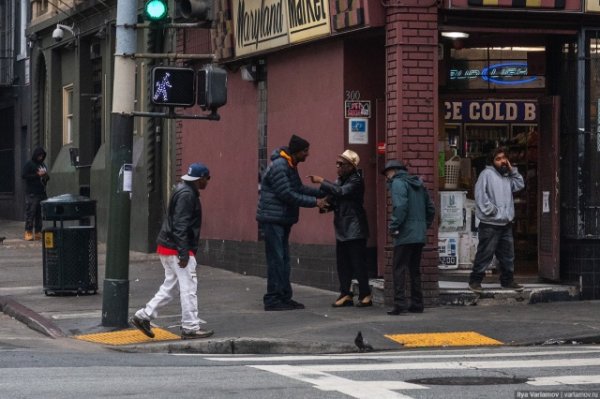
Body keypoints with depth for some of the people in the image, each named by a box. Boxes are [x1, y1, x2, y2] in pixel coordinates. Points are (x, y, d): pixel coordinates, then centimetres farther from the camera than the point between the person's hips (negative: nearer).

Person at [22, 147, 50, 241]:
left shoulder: (43, 165, 19)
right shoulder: (29, 164, -2)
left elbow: (47, 177, 28)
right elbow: (24, 176, -11)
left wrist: (46, 176, 3)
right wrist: (37, 175, -16)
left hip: (42, 193, 7)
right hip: (32, 193, -7)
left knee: (40, 214, 5)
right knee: (30, 213, -9)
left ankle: (38, 232, 9)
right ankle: (28, 233, -8)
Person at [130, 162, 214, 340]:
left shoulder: (183, 190, 16)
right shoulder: (186, 194, -16)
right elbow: (180, 225, -22)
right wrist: (183, 253, -23)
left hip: (166, 247, 10)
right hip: (177, 249, -10)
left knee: (170, 286, 15)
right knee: (188, 287, -4)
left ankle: (143, 316, 13)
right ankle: (190, 328, 0)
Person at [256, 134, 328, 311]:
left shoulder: (289, 166, 13)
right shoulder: (279, 166, -19)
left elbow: (299, 188, 18)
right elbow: (288, 195, -22)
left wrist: (322, 192, 9)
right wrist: (314, 202, -18)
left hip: (282, 220, 10)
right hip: (273, 219, -10)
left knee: (284, 260, 11)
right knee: (276, 260, -9)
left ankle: (284, 297, 15)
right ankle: (273, 299, -6)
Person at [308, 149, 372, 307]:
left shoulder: (356, 181, -11)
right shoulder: (339, 180, 14)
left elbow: (341, 192, -26)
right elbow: (334, 200, 18)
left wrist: (322, 182, -22)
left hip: (354, 229, -8)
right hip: (342, 229, 8)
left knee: (358, 263, -5)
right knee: (342, 264, 7)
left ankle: (365, 295, 1)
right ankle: (345, 294, 13)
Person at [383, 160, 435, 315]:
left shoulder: (398, 183, -6)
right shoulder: (418, 184, 19)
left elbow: (400, 207, -21)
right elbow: (430, 208, 20)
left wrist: (394, 227, -15)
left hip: (405, 235, -8)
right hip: (420, 235, 8)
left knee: (399, 269, -6)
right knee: (415, 269, 14)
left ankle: (400, 304, -13)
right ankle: (417, 304, 15)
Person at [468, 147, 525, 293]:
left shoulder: (507, 176, 17)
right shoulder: (487, 174, -8)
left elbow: (520, 185, 16)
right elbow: (480, 195, -15)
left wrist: (512, 170, 8)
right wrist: (491, 210, -18)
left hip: (506, 223, 8)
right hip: (490, 223, -8)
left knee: (508, 254, 13)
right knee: (485, 254, -5)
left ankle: (507, 280, 24)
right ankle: (475, 280, 2)